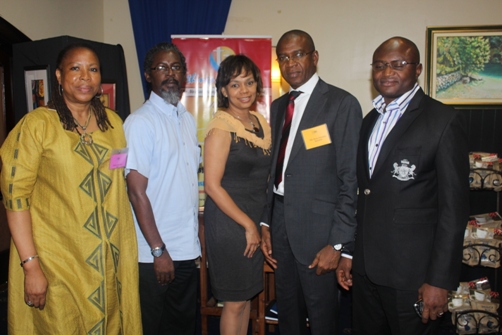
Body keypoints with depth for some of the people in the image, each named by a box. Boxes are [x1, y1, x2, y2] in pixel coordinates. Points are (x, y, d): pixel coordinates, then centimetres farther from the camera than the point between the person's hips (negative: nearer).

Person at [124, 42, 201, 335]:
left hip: (188, 249, 6)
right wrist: (159, 250, -14)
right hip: (155, 254, -6)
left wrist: (199, 232, 8)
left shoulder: (188, 119, 10)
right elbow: (137, 192, -14)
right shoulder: (140, 123, -12)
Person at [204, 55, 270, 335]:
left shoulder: (261, 122, 8)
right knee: (235, 300, 5)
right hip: (228, 220, -7)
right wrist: (248, 224, -14)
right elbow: (212, 185, -17)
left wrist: (261, 223, 8)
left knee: (247, 293, 18)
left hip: (256, 220, 7)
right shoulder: (221, 127, -13)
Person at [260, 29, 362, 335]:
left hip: (318, 227, -6)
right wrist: (266, 223, 9)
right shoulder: (278, 106, 11)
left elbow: (351, 179, -13)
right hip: (281, 222, 6)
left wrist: (338, 243, -15)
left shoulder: (342, 103, -10)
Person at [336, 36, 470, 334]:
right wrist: (348, 252, 12)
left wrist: (440, 279, -14)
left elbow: (454, 207, -13)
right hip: (366, 267, 6)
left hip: (411, 272, -6)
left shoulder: (444, 121, -10)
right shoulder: (371, 120, 11)